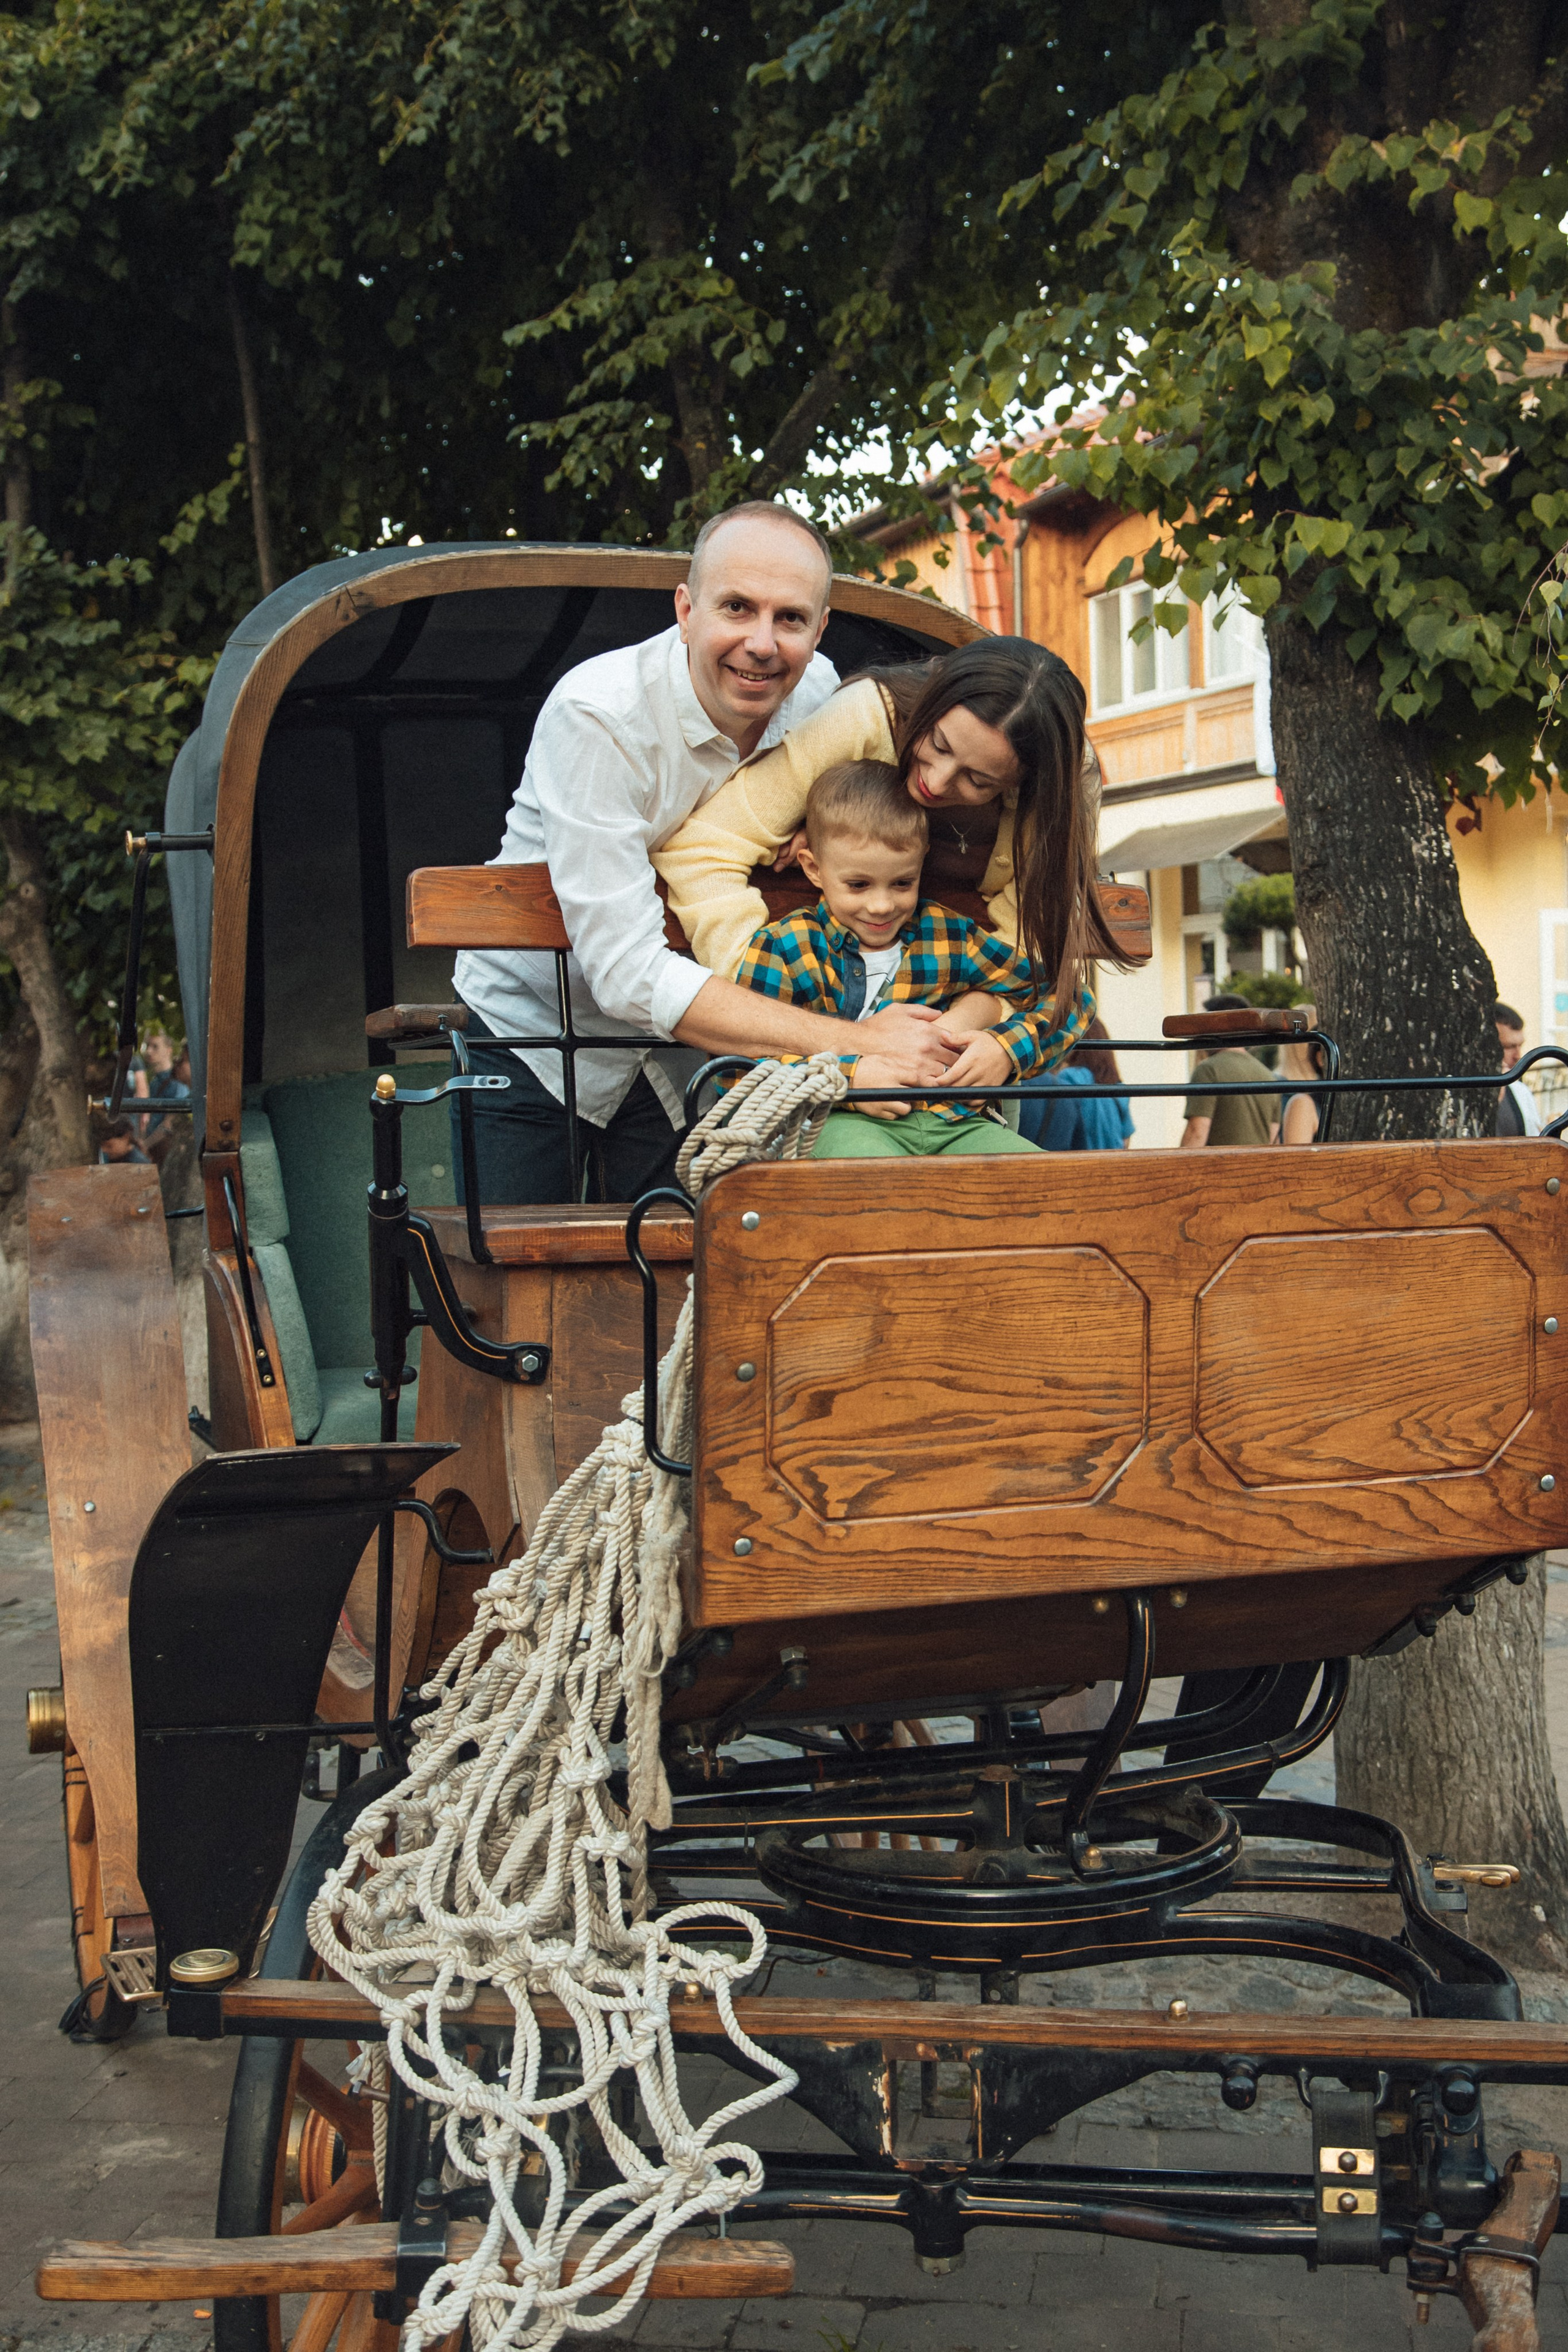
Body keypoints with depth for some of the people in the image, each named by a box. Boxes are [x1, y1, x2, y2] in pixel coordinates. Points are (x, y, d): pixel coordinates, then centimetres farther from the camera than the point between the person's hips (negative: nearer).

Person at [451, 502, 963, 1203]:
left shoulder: (818, 691, -10)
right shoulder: (596, 717, -29)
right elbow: (629, 974, -35)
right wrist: (851, 1043, -40)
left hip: (684, 1044, 4)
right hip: (532, 1028, -4)